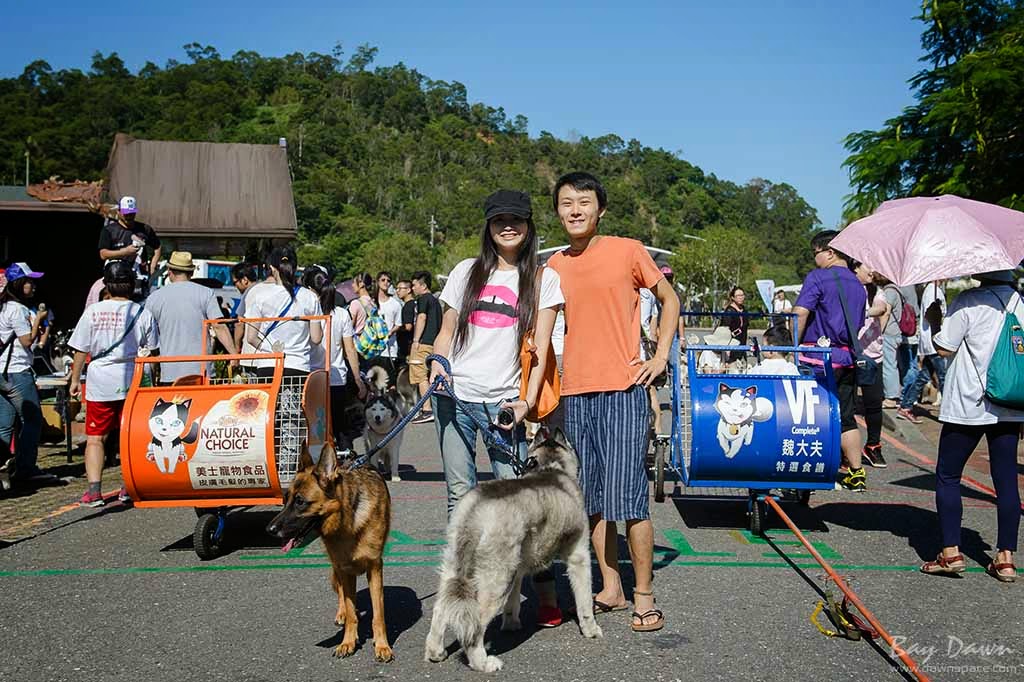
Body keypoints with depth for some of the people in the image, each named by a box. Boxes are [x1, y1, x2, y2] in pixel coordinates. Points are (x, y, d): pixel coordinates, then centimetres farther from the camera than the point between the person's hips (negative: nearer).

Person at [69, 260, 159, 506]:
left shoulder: (93, 311, -2)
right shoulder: (143, 313, -1)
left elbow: (81, 350, 2)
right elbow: (151, 351, 4)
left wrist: (75, 379, 13)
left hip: (100, 382, -1)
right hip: (133, 382, 1)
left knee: (95, 438, 5)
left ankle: (94, 491, -3)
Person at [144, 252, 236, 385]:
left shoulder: (154, 298, 6)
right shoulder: (205, 293, 1)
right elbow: (219, 327, -8)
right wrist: (234, 355, -8)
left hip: (170, 372, 1)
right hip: (201, 369, -1)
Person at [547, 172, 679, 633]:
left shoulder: (628, 251, -1)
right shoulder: (553, 268, 11)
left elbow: (669, 300, 9)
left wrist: (660, 357, -1)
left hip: (623, 389, -5)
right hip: (575, 392, 5)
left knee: (628, 496, -6)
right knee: (591, 497, 9)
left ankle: (644, 596, 7)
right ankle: (610, 588, 22)